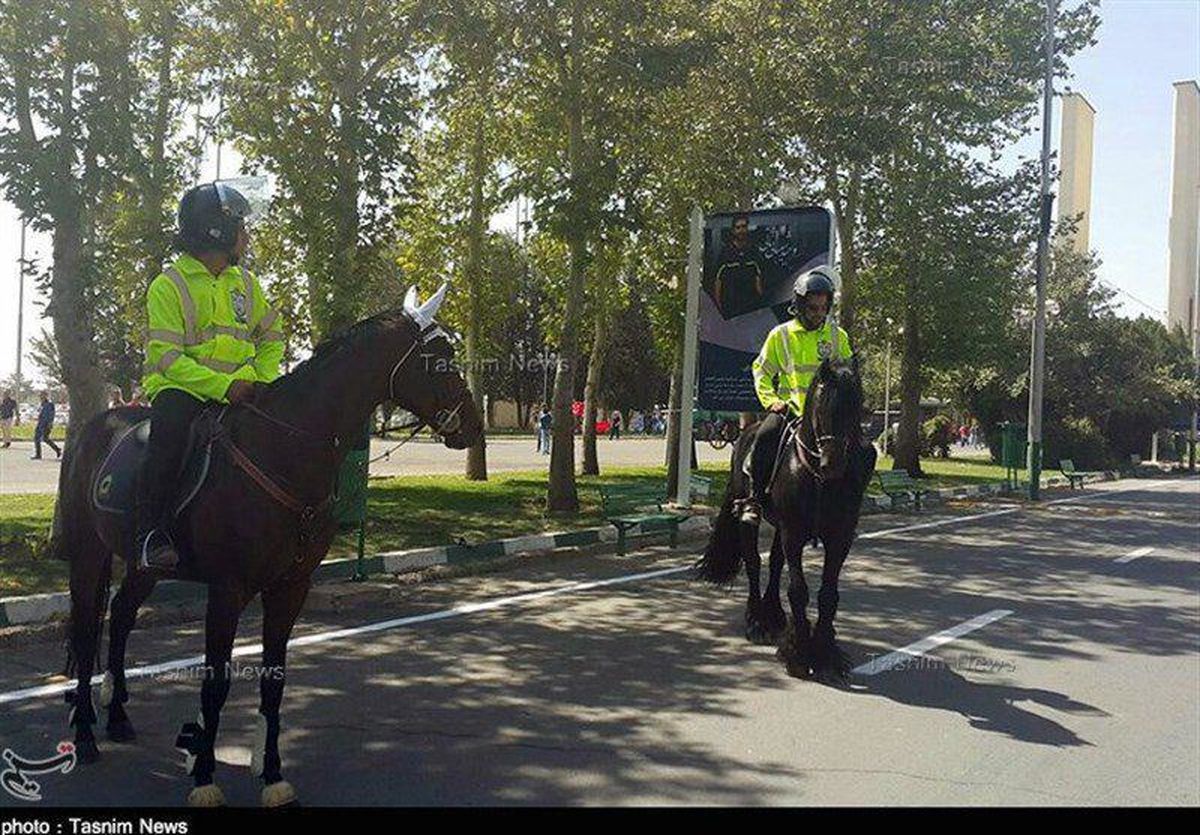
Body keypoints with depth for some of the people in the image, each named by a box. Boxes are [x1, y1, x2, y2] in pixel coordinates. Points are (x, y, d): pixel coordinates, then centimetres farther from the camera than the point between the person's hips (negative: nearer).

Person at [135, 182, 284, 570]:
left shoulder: (245, 281, 14)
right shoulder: (169, 285, -5)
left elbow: (271, 336, 22)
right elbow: (168, 357, -13)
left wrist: (263, 380, 2)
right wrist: (223, 386, -24)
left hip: (238, 388, 5)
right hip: (180, 387, -5)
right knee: (170, 431, -34)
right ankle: (150, 535, -26)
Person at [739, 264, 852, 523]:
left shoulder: (838, 337, 12)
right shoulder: (780, 335, 6)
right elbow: (761, 372, 10)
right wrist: (771, 400, -4)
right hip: (789, 408, -2)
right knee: (765, 436, -29)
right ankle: (755, 498, -18)